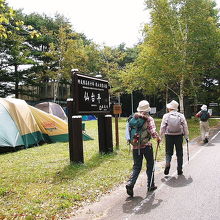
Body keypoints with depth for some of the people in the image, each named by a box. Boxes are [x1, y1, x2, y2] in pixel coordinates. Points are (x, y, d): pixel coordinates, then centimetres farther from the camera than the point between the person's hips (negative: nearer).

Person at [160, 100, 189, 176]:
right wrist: (186, 136, 10)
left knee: (168, 152, 11)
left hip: (169, 136, -1)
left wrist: (160, 137, 4)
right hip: (179, 136, 1)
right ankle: (179, 170, 16)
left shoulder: (166, 116, -2)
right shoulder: (181, 116, 1)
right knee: (179, 153, 11)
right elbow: (185, 127, 2)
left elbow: (162, 127, -4)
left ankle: (167, 164, -14)